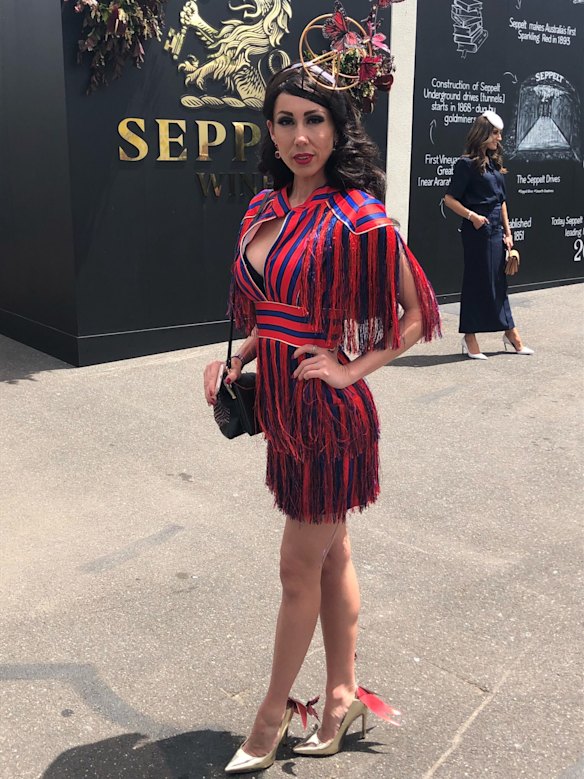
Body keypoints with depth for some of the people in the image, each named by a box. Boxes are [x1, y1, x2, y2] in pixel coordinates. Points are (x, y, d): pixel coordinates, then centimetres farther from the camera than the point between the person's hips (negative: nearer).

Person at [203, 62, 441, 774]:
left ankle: (274, 712, 28)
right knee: (331, 555, 18)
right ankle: (343, 694, 34)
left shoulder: (357, 218, -16)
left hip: (328, 412, -7)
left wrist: (351, 368, -16)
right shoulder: (266, 209, 6)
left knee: (300, 568, 7)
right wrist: (236, 359, 2)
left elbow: (419, 316, -11)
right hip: (283, 402, 7)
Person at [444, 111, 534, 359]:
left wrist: (507, 232, 14)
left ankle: (510, 333, 20)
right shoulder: (467, 164, -8)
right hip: (476, 230, -7)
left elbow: (501, 201, 17)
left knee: (498, 281, 13)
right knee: (476, 281, 0)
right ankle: (469, 338, 10)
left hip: (496, 231, 7)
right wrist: (472, 215, -20)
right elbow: (450, 199, -9)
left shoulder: (495, 163, 13)